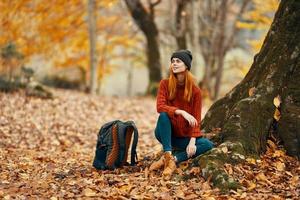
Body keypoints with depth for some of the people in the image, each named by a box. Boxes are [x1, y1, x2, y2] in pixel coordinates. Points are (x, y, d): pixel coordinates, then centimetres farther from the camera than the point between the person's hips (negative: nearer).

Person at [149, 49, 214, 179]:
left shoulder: (195, 91, -6)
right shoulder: (165, 84, -6)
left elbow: (196, 119, -7)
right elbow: (160, 107, -20)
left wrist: (192, 141, -21)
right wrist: (181, 112, -34)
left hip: (184, 137, 1)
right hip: (166, 134, -1)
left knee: (208, 145, -23)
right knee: (164, 115, -32)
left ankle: (173, 159, -28)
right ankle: (168, 155, -38)